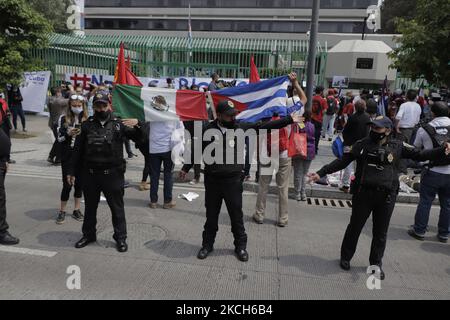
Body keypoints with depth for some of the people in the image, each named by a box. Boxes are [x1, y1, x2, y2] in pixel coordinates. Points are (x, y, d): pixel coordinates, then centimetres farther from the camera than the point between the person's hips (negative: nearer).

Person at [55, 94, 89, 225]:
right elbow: (59, 138, -1)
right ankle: (62, 211, 16)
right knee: (67, 184, 0)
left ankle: (77, 210, 25)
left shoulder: (87, 119, 1)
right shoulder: (63, 119, 0)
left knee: (79, 183, 10)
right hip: (68, 157, -1)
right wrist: (68, 133, -18)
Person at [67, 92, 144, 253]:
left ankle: (121, 237, 21)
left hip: (112, 174, -2)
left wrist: (137, 124, -22)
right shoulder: (87, 125, 6)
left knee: (117, 207, 7)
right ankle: (89, 234, 36)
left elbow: (139, 138, -2)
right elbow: (78, 149, 8)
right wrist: (71, 171, 8)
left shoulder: (118, 124, 1)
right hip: (90, 174, 3)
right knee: (90, 206, 17)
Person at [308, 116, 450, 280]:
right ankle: (345, 257, 29)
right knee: (355, 227, 10)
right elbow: (342, 162, -1)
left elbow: (419, 155, 5)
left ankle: (376, 263, 30)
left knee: (381, 232, 12)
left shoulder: (397, 146, 3)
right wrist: (320, 173, -6)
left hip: (386, 197, 1)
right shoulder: (362, 144, -1)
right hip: (363, 193, -1)